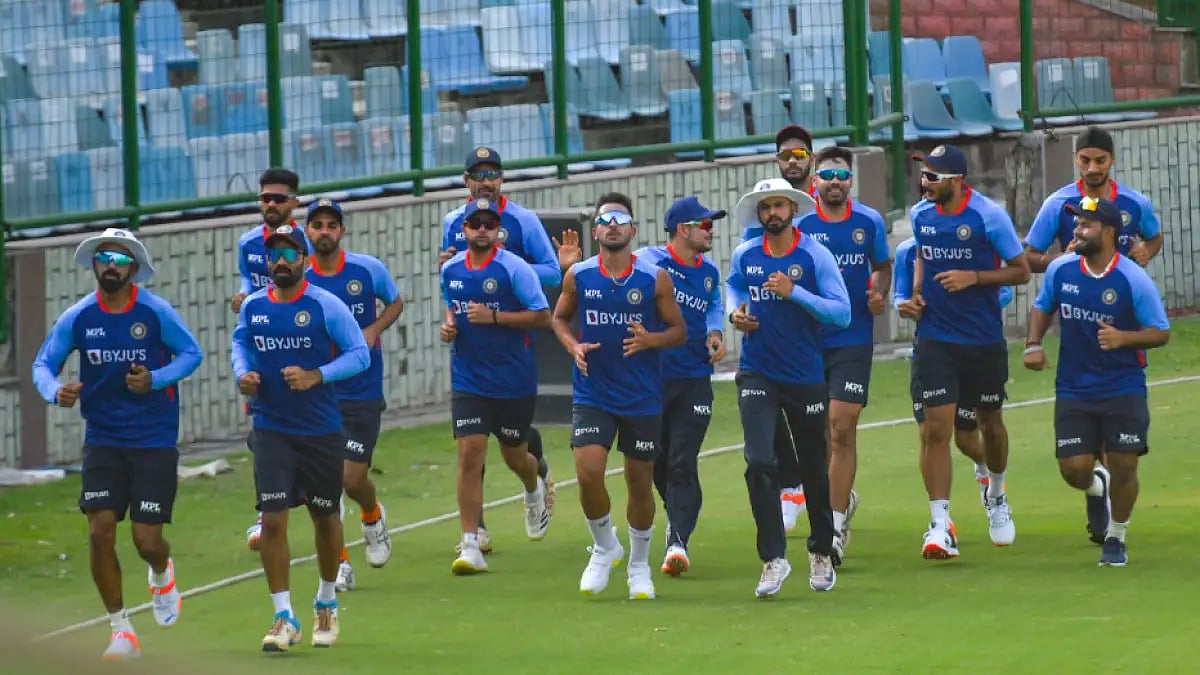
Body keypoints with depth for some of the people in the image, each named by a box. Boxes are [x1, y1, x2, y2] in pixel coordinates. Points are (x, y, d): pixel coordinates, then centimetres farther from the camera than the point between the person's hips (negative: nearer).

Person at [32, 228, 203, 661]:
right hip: (103, 441, 2)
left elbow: (192, 353, -2)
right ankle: (121, 630, 3)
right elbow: (44, 363, 3)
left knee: (147, 539, -4)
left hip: (154, 441, -2)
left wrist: (156, 379, -19)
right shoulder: (78, 317, -4)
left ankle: (162, 575, 36)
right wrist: (55, 391, -19)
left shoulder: (156, 312, -10)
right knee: (100, 530, -11)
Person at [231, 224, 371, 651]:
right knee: (273, 519, -10)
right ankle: (284, 617, -5)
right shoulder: (253, 306, 0)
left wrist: (316, 377, -23)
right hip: (271, 429, 1)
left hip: (322, 429, -1)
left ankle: (326, 604, 35)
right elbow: (240, 343, 19)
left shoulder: (325, 305, -10)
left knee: (325, 517, 13)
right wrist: (243, 373, -2)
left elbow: (360, 354, -10)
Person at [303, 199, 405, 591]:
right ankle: (339, 563, 7)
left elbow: (395, 303, 13)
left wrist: (374, 329, -6)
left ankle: (373, 517, 32)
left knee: (353, 479, -4)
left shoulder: (368, 270, -5)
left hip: (362, 393, -1)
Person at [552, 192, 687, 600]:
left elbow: (679, 331, 1)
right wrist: (573, 346, -6)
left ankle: (639, 565, 27)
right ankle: (604, 548, 9)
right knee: (588, 471, -16)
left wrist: (649, 340, -19)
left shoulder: (655, 279, -6)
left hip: (643, 398, 0)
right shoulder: (578, 276, -1)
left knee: (640, 483, 7)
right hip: (592, 395, 0)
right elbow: (560, 317, 14)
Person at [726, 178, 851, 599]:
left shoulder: (815, 256, -8)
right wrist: (735, 311, 5)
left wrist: (793, 292, -24)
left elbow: (842, 312, -15)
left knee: (813, 469, 10)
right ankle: (773, 559, -11)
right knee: (760, 463, -15)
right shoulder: (744, 256, 2)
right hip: (757, 375, 1)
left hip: (806, 377, -1)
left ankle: (822, 554, 30)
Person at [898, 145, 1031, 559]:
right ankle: (940, 525, -11)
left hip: (984, 339, -2)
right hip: (935, 339, 2)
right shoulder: (920, 215, 2)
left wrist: (973, 278, -20)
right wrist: (916, 295, 5)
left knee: (990, 422, 14)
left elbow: (1020, 271, -7)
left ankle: (995, 495, 43)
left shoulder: (988, 216, -12)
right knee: (936, 428, -10)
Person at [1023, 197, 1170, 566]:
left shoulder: (1133, 279, -14)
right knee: (1073, 468, -6)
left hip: (1124, 391, -3)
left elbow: (1161, 333, -9)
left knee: (1123, 467, -4)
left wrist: (1123, 338, -27)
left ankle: (1115, 539, 20)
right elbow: (1042, 308, 17)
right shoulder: (1060, 270, -2)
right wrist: (1033, 345, 0)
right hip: (1074, 390, 3)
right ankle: (1096, 487, 33)